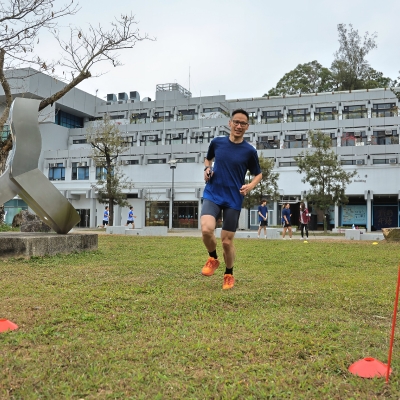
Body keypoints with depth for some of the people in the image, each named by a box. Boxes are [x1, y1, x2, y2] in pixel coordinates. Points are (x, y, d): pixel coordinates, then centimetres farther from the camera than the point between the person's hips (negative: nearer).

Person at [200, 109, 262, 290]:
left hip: (233, 200, -1)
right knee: (206, 229, -23)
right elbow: (208, 158, 22)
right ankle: (213, 258, 8)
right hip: (212, 195, 1)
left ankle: (229, 275, 29)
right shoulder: (217, 142, 2)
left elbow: (258, 174, 9)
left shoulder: (249, 151, -4)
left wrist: (251, 185, -12)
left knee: (227, 241, 4)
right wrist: (207, 169, 0)